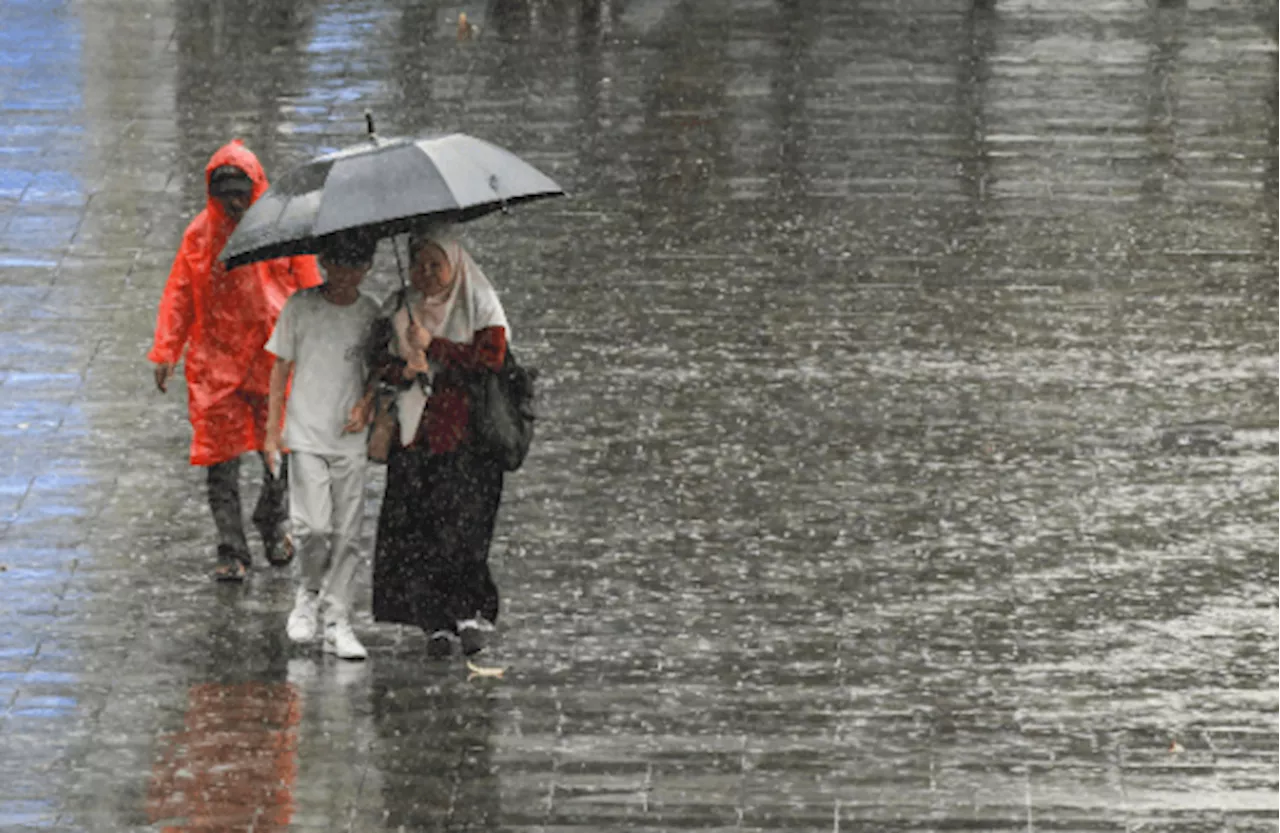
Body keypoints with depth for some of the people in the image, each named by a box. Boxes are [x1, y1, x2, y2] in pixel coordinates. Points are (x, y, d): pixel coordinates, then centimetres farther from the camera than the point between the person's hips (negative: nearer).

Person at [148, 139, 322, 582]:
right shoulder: (201, 234, 1)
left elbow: (309, 290, 3)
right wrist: (166, 351, -2)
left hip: (274, 356, -1)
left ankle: (272, 526, 35)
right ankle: (231, 551, 3)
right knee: (220, 456, -3)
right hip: (216, 359, 1)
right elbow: (179, 295, 5)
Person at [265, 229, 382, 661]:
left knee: (347, 533, 0)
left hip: (351, 439, 2)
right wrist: (273, 429, 2)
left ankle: (337, 622, 7)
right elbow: (281, 369, 5)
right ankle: (310, 593, 13)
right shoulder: (301, 307, -1)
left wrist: (366, 406, -9)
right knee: (313, 526, -14)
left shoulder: (371, 314, 4)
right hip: (306, 434, -2)